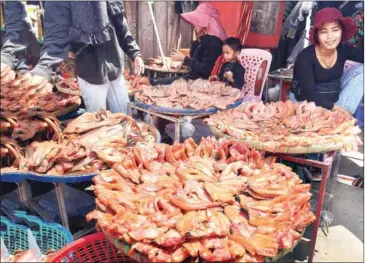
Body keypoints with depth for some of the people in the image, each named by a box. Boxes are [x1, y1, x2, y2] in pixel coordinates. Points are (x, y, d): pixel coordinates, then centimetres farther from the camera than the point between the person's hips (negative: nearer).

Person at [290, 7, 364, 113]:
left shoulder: (344, 50, -8)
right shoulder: (305, 57, -22)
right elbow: (310, 95, -28)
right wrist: (335, 108, -35)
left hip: (334, 98, 5)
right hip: (306, 102, -5)